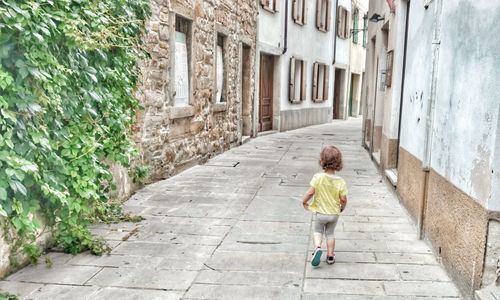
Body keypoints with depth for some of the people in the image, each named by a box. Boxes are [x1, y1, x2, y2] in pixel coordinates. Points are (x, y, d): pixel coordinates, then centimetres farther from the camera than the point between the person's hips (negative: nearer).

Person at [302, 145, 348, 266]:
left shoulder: (318, 177, -21)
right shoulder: (340, 181, -15)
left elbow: (310, 192, -21)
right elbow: (343, 199, -13)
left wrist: (304, 202, -2)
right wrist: (342, 207, 9)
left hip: (320, 212, -2)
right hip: (334, 213, 2)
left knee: (318, 231, 19)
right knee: (330, 233, 22)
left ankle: (317, 247, -7)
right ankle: (330, 255, 25)